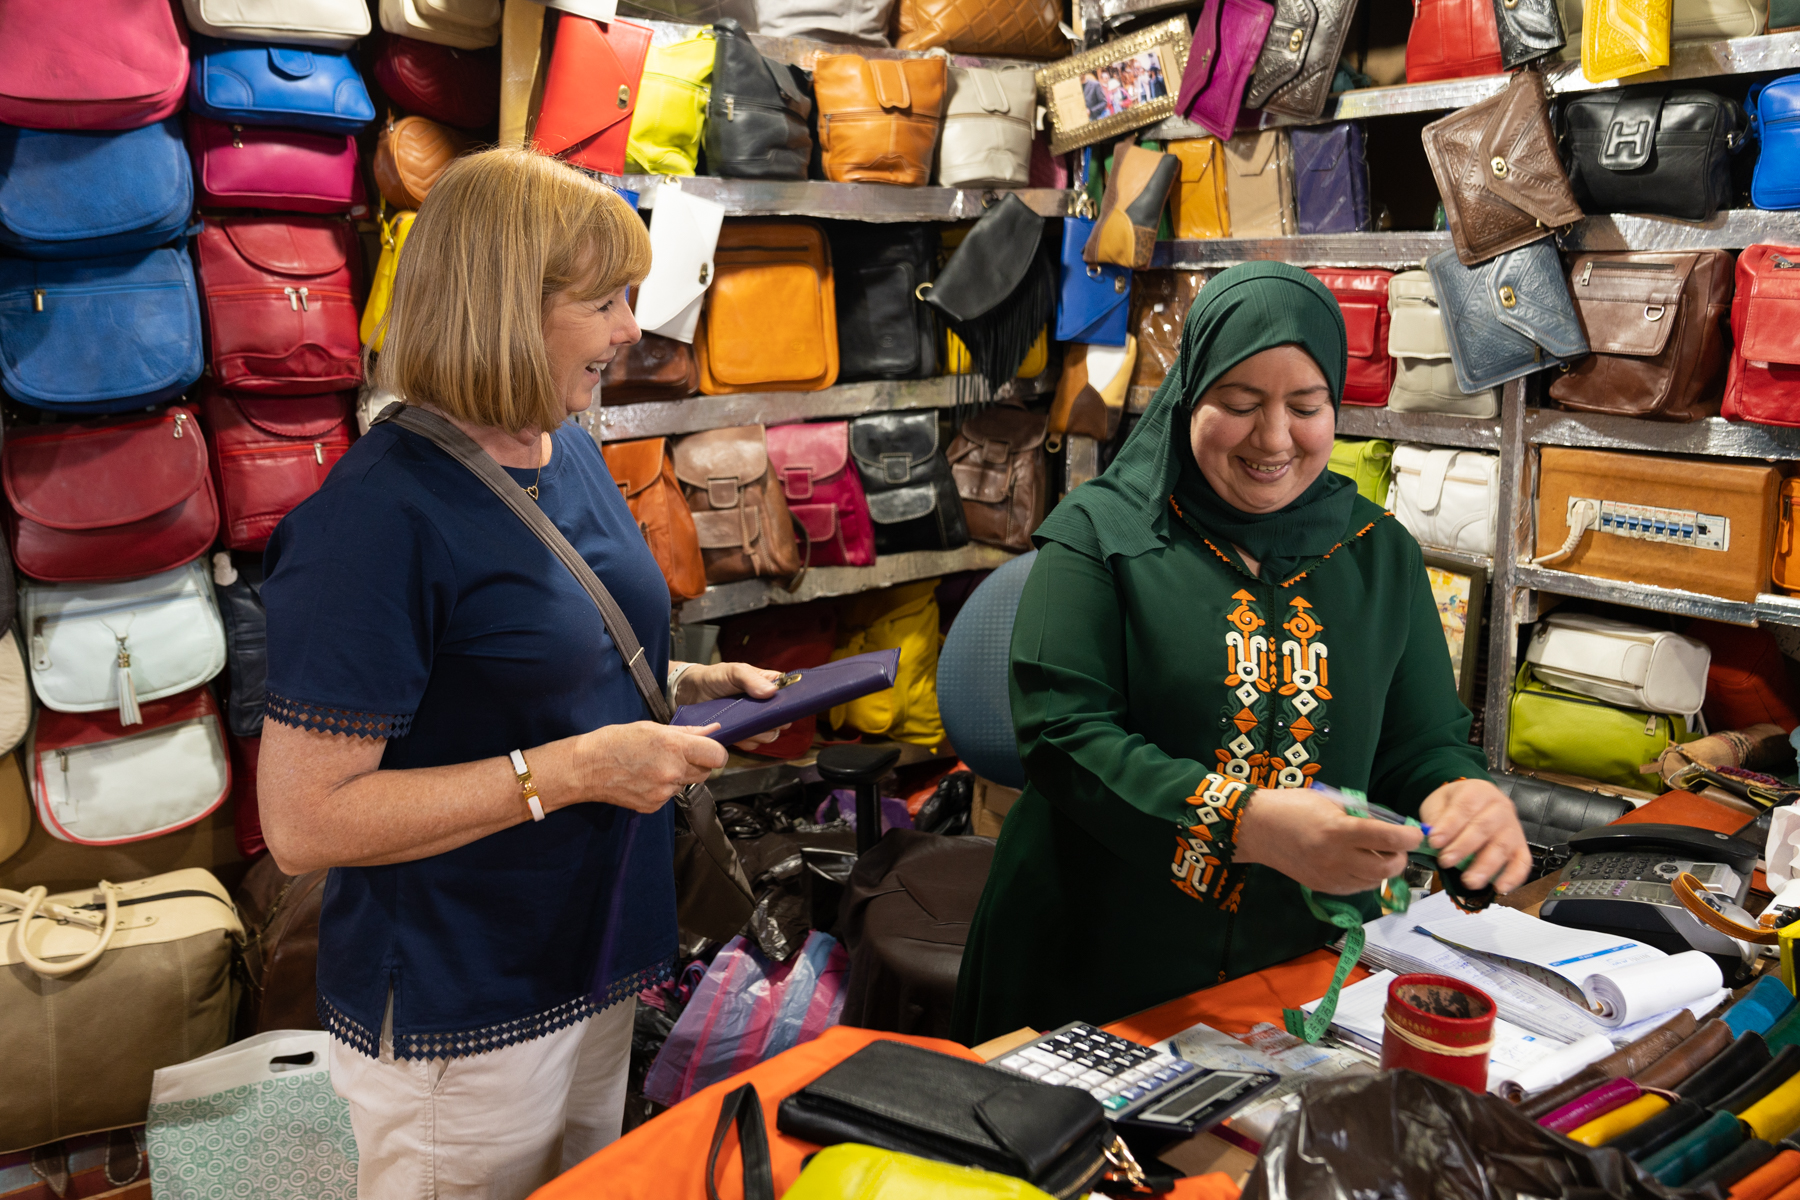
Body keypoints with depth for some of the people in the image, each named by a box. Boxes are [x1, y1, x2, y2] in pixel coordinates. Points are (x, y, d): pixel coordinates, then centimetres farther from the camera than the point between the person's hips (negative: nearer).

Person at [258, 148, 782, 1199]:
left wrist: (688, 682, 0)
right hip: (457, 1023, -8)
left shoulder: (573, 451, 2)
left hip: (596, 972, 8)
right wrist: (573, 769, -27)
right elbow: (305, 819, -26)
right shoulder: (379, 514, -24)